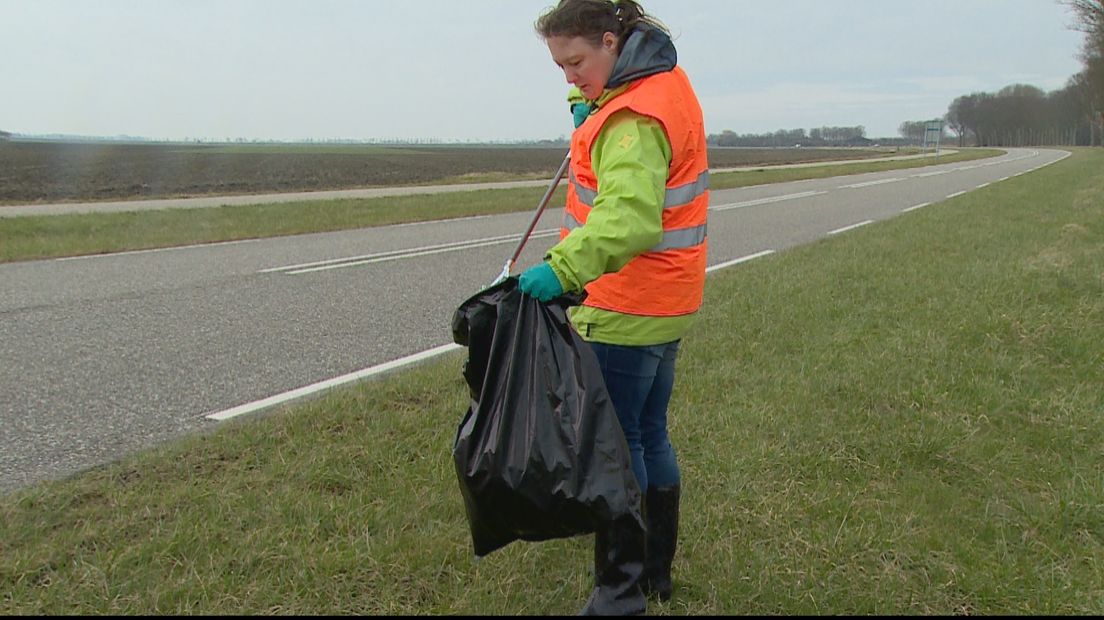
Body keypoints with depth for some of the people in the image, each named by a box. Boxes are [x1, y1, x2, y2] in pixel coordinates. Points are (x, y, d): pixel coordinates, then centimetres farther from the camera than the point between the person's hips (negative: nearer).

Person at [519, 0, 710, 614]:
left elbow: (629, 213, -39)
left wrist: (563, 267, -51)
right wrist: (589, 110, 9)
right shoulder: (665, 77, 9)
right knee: (651, 435, 19)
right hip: (666, 305, 10)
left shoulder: (635, 119, -23)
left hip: (625, 312, -10)